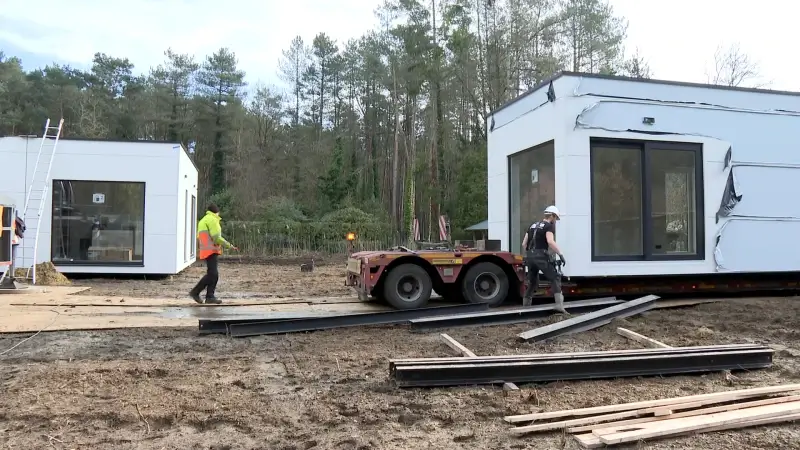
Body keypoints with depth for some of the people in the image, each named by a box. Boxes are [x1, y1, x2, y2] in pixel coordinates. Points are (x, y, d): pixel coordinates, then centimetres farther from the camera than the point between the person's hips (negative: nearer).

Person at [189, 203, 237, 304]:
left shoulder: (202, 221, 24)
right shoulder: (212, 219, -7)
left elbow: (199, 237, 21)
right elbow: (216, 237, -15)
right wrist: (229, 245, -8)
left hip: (207, 251, 10)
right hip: (211, 251, -10)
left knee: (213, 274, 5)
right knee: (212, 274, -14)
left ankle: (210, 296, 1)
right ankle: (195, 292, -11)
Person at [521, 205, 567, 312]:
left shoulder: (533, 225, 23)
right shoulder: (549, 226, 2)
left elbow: (524, 244, 20)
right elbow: (550, 241, -17)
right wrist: (561, 254, -16)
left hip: (529, 256, 7)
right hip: (541, 256, -7)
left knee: (532, 282, 20)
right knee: (555, 279, -1)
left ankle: (525, 306, 23)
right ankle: (559, 305, -15)